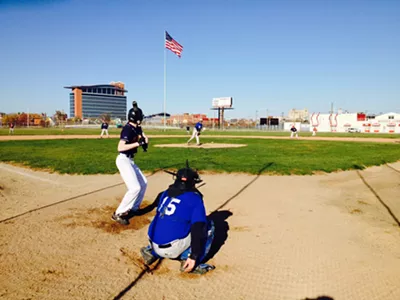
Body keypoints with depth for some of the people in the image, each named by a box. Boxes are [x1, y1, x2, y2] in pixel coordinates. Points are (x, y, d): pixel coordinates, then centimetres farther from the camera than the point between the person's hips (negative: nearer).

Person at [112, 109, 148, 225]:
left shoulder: (134, 128, 8)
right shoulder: (128, 129, -20)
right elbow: (120, 147, -28)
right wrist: (138, 143, -27)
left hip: (129, 160, 10)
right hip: (123, 160, -10)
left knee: (143, 183, 16)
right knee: (135, 187, -18)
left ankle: (133, 208, 26)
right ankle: (118, 214, -7)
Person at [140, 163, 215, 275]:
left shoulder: (164, 194, 12)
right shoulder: (195, 198, -4)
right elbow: (197, 229, -14)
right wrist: (193, 257, -14)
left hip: (155, 245, 6)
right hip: (173, 249, -6)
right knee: (208, 225, 6)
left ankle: (151, 252, 18)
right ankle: (190, 262, -2)